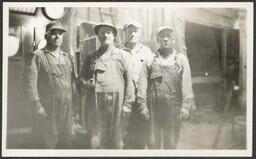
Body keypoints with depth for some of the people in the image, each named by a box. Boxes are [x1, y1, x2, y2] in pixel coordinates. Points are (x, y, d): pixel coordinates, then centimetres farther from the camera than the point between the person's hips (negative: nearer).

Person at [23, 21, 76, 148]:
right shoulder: (37, 56, -3)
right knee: (47, 144, 1)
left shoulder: (67, 57, 15)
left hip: (66, 110, 5)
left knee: (66, 143, 12)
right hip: (46, 110, -5)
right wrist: (37, 106, -16)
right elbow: (30, 83, -10)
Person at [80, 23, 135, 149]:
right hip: (95, 100, 2)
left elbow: (129, 80, 3)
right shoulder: (91, 57, 16)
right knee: (96, 139, 0)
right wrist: (86, 83, -1)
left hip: (116, 100, -1)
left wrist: (127, 104, -4)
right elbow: (82, 76, 23)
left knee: (116, 139, 4)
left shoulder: (122, 55, 9)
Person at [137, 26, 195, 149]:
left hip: (173, 109, 0)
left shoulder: (181, 59, 8)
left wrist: (186, 105, -8)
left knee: (171, 143, 7)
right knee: (153, 142, 5)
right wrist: (142, 104, -4)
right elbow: (143, 83, 4)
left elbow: (186, 84, 1)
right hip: (152, 108, 0)